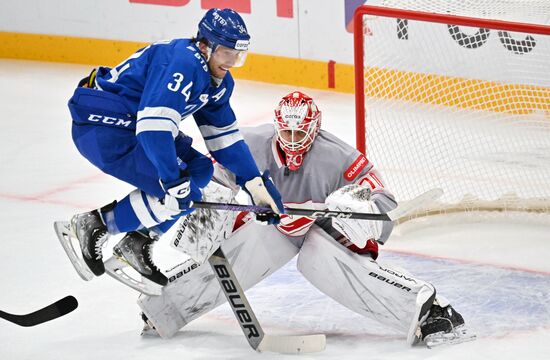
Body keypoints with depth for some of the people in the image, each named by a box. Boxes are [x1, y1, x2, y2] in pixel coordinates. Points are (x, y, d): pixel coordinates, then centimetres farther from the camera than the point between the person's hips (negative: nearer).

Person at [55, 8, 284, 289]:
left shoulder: (219, 81, 10)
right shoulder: (183, 63, -23)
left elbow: (225, 138, 15)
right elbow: (153, 125, -33)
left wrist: (258, 186, 7)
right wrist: (174, 181, -34)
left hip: (129, 125, 11)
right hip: (99, 126, -11)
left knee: (200, 169, 11)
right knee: (183, 196, -16)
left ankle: (135, 245, 12)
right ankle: (92, 226, -8)